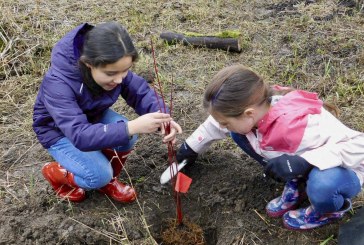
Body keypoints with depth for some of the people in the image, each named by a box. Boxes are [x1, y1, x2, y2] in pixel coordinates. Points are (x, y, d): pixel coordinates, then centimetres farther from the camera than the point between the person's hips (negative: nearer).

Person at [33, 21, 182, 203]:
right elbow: (80, 135, -46)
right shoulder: (57, 84, -39)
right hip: (59, 132, -5)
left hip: (93, 117, 5)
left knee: (127, 136, -24)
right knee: (99, 176, -23)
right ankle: (54, 173, 8)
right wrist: (131, 127, -56)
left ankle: (109, 180, 5)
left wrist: (161, 117, -41)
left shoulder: (113, 68, -23)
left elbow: (141, 92, -19)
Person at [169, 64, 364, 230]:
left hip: (342, 171, -6)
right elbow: (216, 123, 3)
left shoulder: (299, 126, -40)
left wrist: (303, 161, -46)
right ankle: (296, 186, 6)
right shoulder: (255, 106, -18)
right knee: (238, 134, -7)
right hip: (300, 170, 7)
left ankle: (330, 209, -3)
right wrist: (191, 147, 13)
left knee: (321, 185, -43)